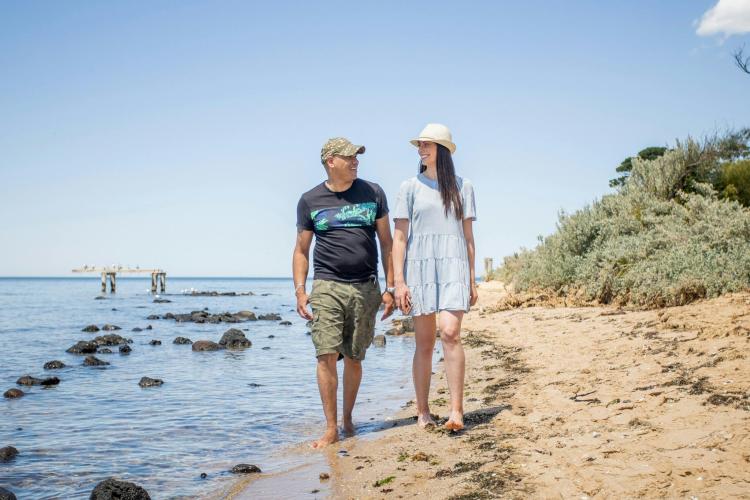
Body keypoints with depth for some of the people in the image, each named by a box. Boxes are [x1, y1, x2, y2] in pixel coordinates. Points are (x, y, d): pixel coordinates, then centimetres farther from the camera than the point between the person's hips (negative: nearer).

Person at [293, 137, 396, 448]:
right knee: (327, 355, -10)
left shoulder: (373, 193, 9)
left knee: (354, 358, 7)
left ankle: (348, 418, 25)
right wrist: (300, 291, -1)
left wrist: (390, 287, 5)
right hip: (327, 286, -1)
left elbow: (386, 243, 10)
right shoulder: (310, 201, 7)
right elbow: (301, 250, 10)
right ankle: (331, 428, -2)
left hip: (366, 288, 1)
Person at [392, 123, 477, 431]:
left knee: (450, 333, -18)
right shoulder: (410, 187, 7)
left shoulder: (462, 187, 11)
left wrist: (472, 279, 8)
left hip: (453, 267, 0)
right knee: (424, 343, 1)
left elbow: (468, 236, 13)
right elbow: (399, 237, 3)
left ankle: (456, 410, -15)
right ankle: (422, 412, 11)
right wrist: (398, 281, -5)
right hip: (419, 267, 0)